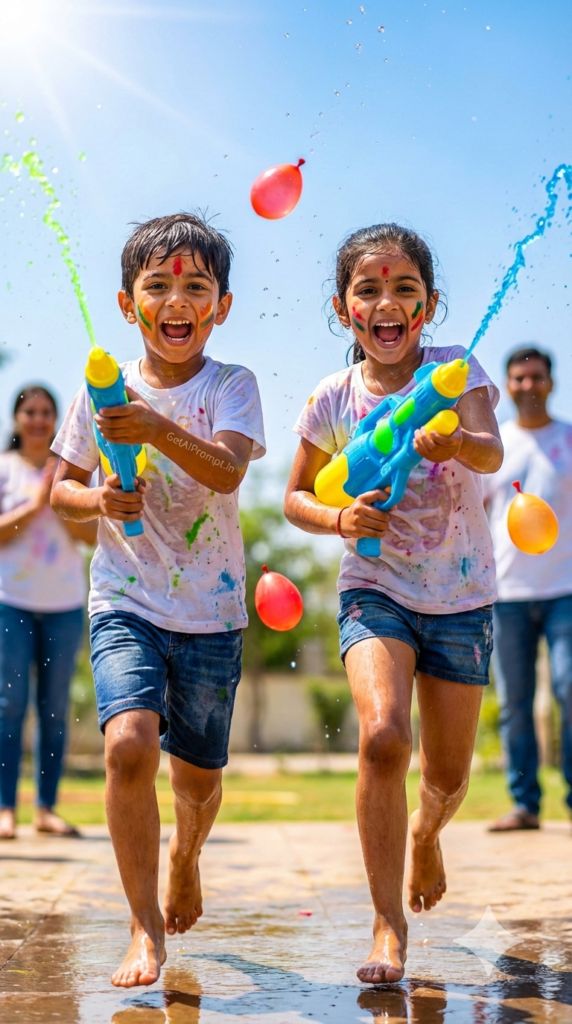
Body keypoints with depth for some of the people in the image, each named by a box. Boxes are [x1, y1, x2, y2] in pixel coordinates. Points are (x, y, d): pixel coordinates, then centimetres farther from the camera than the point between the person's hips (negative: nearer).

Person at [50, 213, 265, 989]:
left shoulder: (232, 387, -3)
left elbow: (227, 469, -22)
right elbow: (61, 489, 10)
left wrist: (158, 430, -38)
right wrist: (98, 500, -11)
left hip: (212, 613, 0)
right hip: (126, 604, 0)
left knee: (198, 777, 11)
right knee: (130, 745, -23)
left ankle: (185, 853, 47)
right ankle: (146, 927, -7)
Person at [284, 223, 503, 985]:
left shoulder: (455, 370, -8)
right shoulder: (333, 399, -4)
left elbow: (492, 452, -26)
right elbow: (297, 496, 8)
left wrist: (456, 444, -49)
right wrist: (339, 520, -13)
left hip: (461, 598, 1)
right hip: (375, 591, 0)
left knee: (448, 773, 7)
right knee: (383, 735, -25)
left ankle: (426, 833, 46)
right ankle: (389, 924, -13)